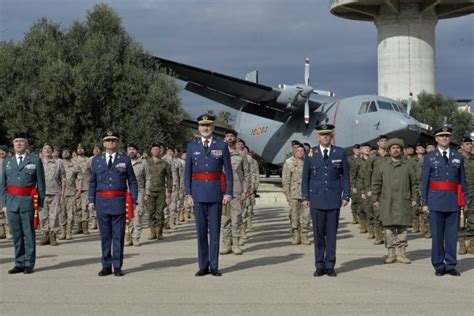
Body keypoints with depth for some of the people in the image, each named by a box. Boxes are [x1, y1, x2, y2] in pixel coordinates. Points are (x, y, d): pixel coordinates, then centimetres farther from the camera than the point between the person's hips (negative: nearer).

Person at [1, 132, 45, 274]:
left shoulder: (35, 160, 3)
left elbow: (41, 183, 2)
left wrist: (40, 203, -3)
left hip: (27, 202, -3)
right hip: (11, 202, 3)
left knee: (29, 234, 1)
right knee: (16, 235, 8)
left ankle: (29, 264, 7)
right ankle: (19, 264, 15)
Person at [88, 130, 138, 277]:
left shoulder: (125, 160, 6)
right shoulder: (96, 160, 11)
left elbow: (132, 181, 7)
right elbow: (92, 182, 14)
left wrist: (133, 200, -1)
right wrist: (91, 200, 7)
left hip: (119, 201, -1)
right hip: (102, 201, 2)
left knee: (118, 235, 1)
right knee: (105, 235, 6)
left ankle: (117, 266, 7)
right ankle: (106, 266, 13)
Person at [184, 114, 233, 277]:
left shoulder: (222, 146, 4)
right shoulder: (192, 146, 6)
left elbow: (228, 171, 3)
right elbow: (187, 172, 6)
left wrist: (228, 193, -5)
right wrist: (188, 194, -1)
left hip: (215, 193, -1)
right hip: (198, 193, 1)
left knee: (215, 230, 2)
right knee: (201, 231, 4)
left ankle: (214, 266, 8)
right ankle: (203, 266, 11)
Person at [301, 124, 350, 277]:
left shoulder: (340, 153, 5)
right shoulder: (311, 154, 5)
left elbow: (346, 176, 7)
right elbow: (305, 177, 8)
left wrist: (346, 196, 0)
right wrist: (305, 197, 2)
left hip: (334, 199, 0)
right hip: (316, 198, 0)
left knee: (331, 233, 2)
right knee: (318, 234, 2)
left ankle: (330, 265, 8)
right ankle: (319, 266, 9)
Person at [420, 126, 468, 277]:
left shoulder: (458, 157, 10)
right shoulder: (429, 157, 5)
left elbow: (462, 181, 11)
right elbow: (424, 181, 4)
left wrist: (465, 200, 5)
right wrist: (424, 202, -1)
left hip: (453, 202, 2)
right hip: (436, 202, -2)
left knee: (452, 235, 4)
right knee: (437, 235, 2)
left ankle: (451, 265, 11)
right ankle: (439, 266, 10)